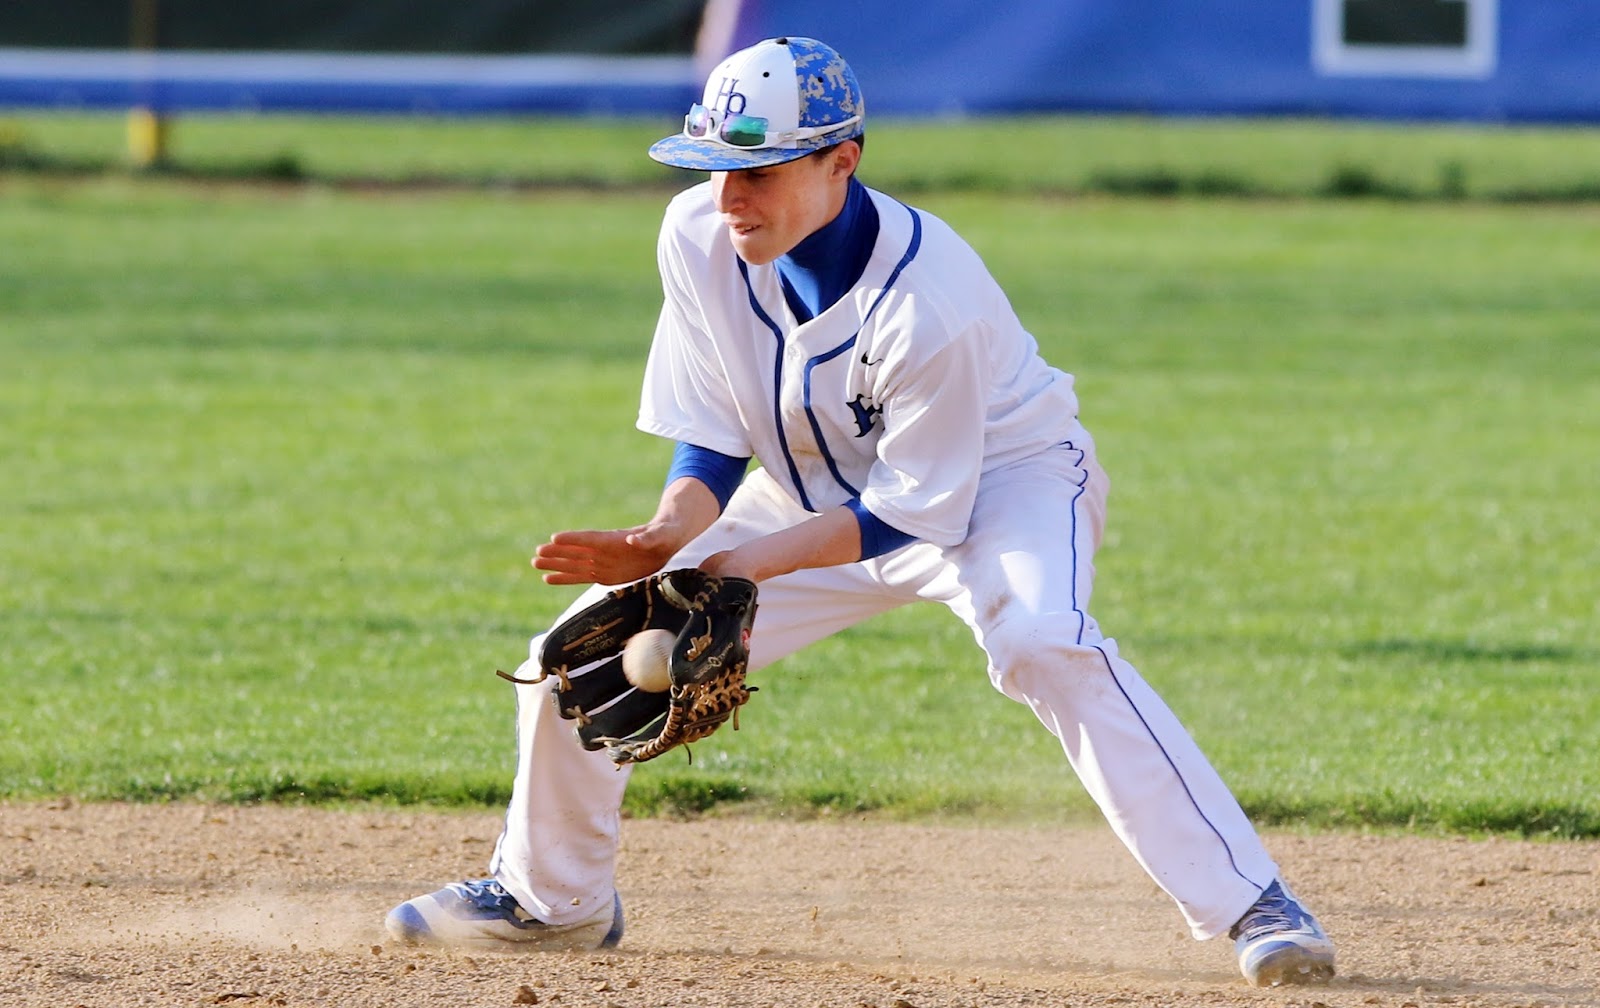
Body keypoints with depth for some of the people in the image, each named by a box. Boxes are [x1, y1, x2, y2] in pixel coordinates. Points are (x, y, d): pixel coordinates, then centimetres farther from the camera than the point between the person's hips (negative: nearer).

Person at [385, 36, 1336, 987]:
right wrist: (663, 541, -29)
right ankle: (552, 897, 27)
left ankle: (1250, 903, -37)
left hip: (996, 479, -6)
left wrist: (739, 564, -35)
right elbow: (711, 443, -9)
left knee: (1043, 642, -38)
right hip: (815, 494, 6)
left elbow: (913, 509, -27)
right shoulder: (700, 238, -19)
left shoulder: (928, 298, -35)